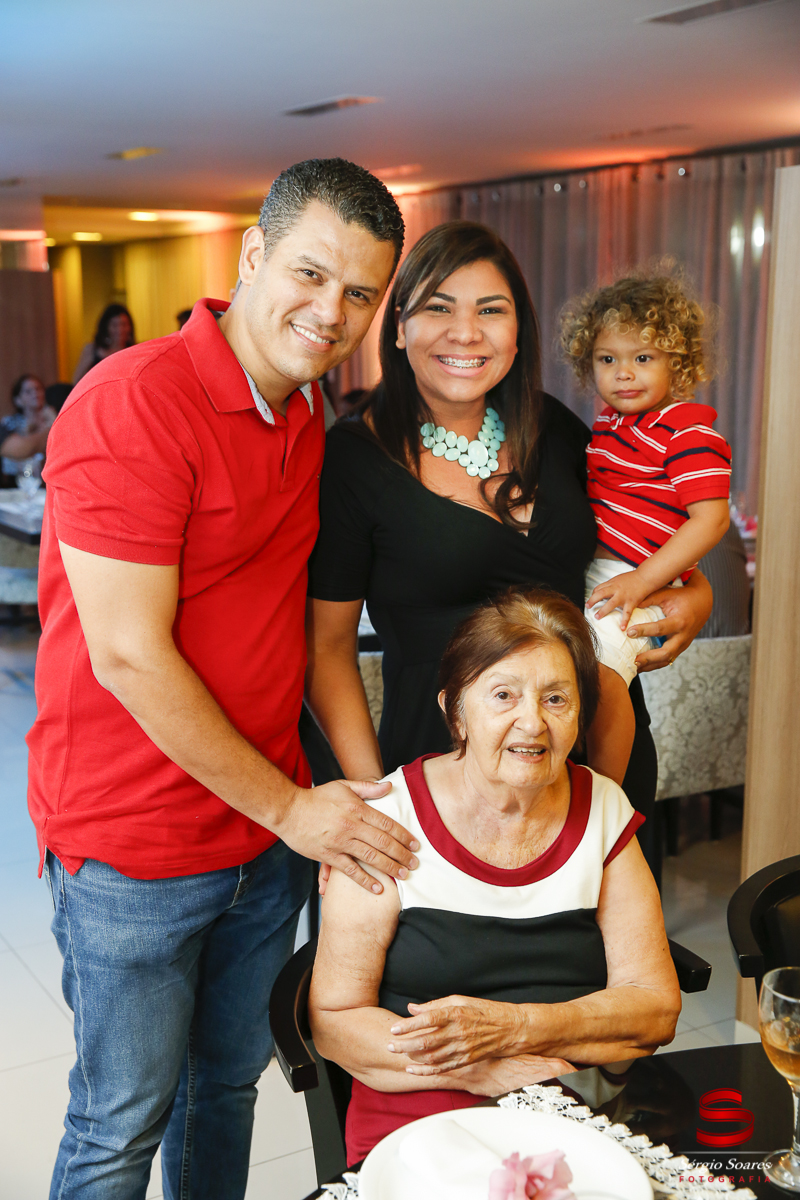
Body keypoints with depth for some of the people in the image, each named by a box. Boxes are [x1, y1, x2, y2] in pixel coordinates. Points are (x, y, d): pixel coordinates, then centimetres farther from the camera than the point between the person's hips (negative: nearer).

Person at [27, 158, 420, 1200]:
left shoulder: (309, 416, 6)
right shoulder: (132, 402, -19)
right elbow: (131, 655, -22)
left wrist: (351, 789, 4)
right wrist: (287, 806, -15)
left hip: (275, 826, 7)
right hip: (132, 846, -7)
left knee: (230, 1082, 23)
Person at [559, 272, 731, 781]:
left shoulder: (690, 433, -9)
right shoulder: (605, 426, 15)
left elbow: (710, 519, -17)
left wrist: (642, 580, -22)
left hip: (632, 586, -9)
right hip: (582, 568, 9)